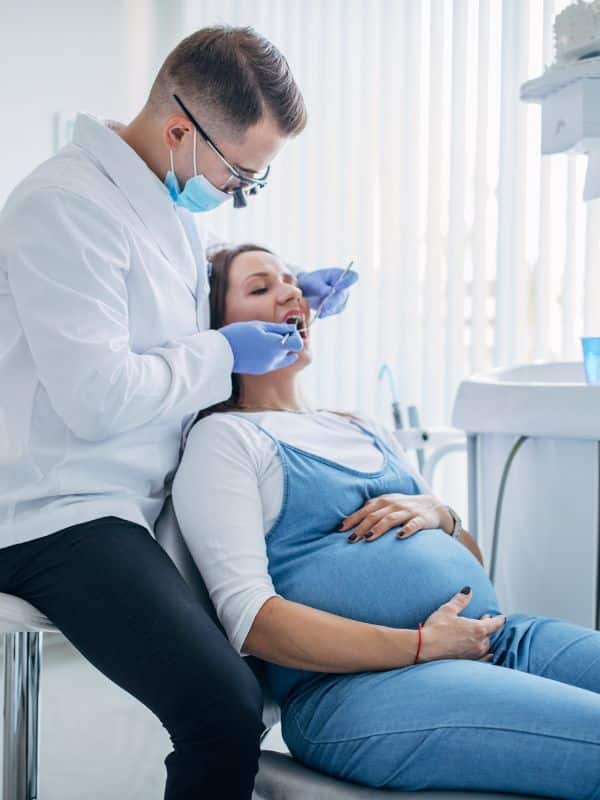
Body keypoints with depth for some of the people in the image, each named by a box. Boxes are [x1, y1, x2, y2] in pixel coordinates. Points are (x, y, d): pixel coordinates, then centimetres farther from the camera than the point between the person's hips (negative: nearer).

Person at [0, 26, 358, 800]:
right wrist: (223, 353, -11)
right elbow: (95, 397, -24)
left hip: (146, 498, 10)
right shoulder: (67, 204, -18)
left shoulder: (170, 202, 12)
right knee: (224, 708, -29)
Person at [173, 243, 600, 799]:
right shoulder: (224, 438, 4)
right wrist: (420, 645, -16)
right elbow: (248, 618, -10)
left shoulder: (362, 430, 26)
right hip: (359, 685, -8)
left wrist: (439, 514, 4)